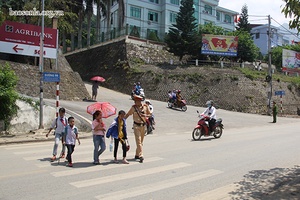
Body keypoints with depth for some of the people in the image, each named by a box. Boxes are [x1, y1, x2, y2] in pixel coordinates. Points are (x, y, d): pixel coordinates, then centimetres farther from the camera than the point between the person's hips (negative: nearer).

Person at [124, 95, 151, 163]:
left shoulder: (145, 106, -2)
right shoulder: (133, 107, -3)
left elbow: (150, 114, 5)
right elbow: (127, 114, 4)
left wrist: (145, 115, -15)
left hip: (143, 125, 3)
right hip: (136, 125, -3)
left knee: (141, 141, 11)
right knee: (138, 141, -11)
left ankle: (137, 155, 25)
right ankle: (141, 156, -14)